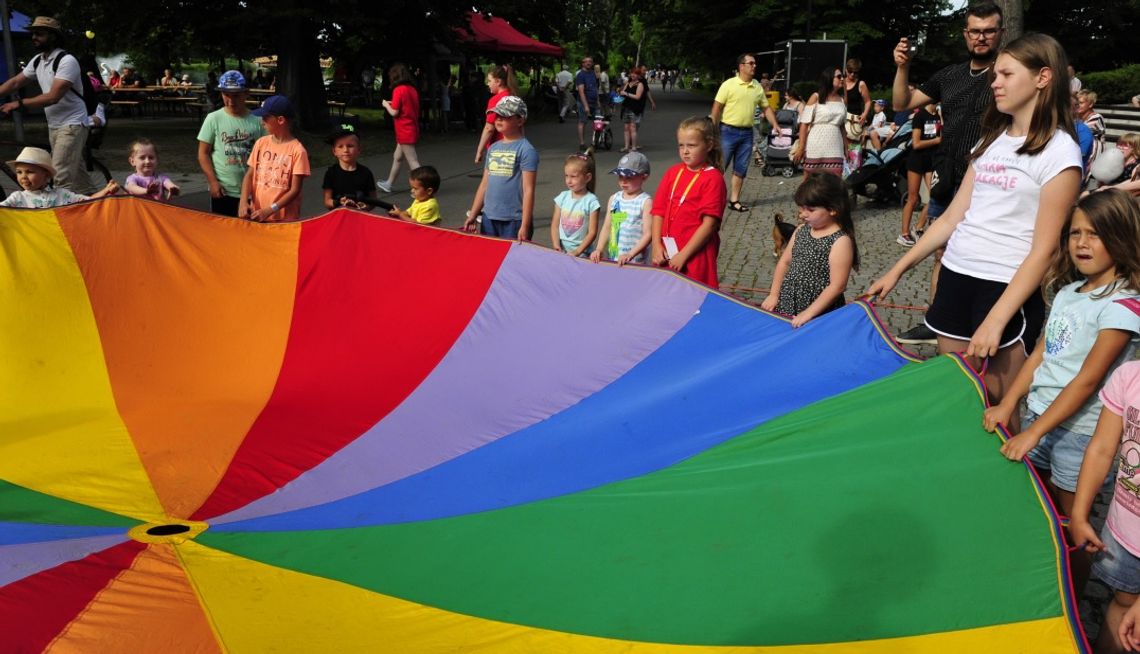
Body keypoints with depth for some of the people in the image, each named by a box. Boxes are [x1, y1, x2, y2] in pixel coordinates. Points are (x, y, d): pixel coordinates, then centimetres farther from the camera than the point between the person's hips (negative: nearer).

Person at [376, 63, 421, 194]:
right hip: (413, 129, 9)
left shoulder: (398, 90, -15)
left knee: (413, 161, -7)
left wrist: (386, 104, 3)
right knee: (397, 157, 21)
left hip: (405, 132, -9)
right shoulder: (412, 89, 7)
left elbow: (394, 113, -15)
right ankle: (389, 184, 33)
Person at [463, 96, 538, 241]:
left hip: (514, 220, -6)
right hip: (489, 218, 6)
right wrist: (472, 215, 15)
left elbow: (528, 190, -12)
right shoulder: (493, 148, 13)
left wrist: (525, 226, -16)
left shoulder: (526, 150, -8)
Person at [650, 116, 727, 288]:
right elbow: (659, 211, 8)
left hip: (695, 256, -5)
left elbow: (709, 223, -13)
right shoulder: (673, 172, 10)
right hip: (666, 255, 5)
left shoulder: (713, 178, -8)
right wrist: (657, 245, -3)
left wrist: (683, 255, -15)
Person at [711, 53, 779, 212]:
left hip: (747, 133, 5)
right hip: (728, 131, -5)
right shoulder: (729, 84, -7)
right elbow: (717, 108, -8)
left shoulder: (758, 87, 7)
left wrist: (775, 125, 3)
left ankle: (734, 200, 16)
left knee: (741, 169, 8)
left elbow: (766, 108, 15)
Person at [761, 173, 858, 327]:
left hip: (820, 314, -6)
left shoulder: (841, 241, -16)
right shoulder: (801, 230, 4)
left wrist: (809, 313, -20)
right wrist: (774, 294, 6)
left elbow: (837, 286, -18)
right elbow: (785, 262, 13)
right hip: (787, 305, 6)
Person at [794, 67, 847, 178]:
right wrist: (801, 147, -12)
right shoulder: (816, 97, 0)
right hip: (816, 147, -4)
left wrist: (846, 147, 14)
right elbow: (804, 123, -5)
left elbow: (842, 126, 19)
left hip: (834, 148, 4)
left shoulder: (841, 100, 14)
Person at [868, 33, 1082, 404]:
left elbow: (1043, 248, -13)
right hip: (954, 276, 6)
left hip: (1007, 288, -6)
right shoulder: (992, 139, 13)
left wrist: (996, 320, -20)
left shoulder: (1058, 151, -8)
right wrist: (898, 269, 9)